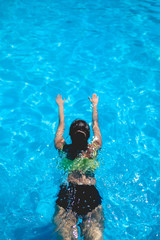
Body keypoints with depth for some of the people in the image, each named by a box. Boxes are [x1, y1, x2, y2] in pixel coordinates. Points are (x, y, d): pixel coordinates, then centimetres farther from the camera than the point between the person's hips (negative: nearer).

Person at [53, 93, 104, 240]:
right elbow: (95, 124, 22)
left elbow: (61, 125, 23)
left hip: (66, 195, 1)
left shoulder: (63, 148, 6)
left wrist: (60, 106, 40)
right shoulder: (94, 148, 6)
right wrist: (94, 105, 39)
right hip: (91, 195, 0)